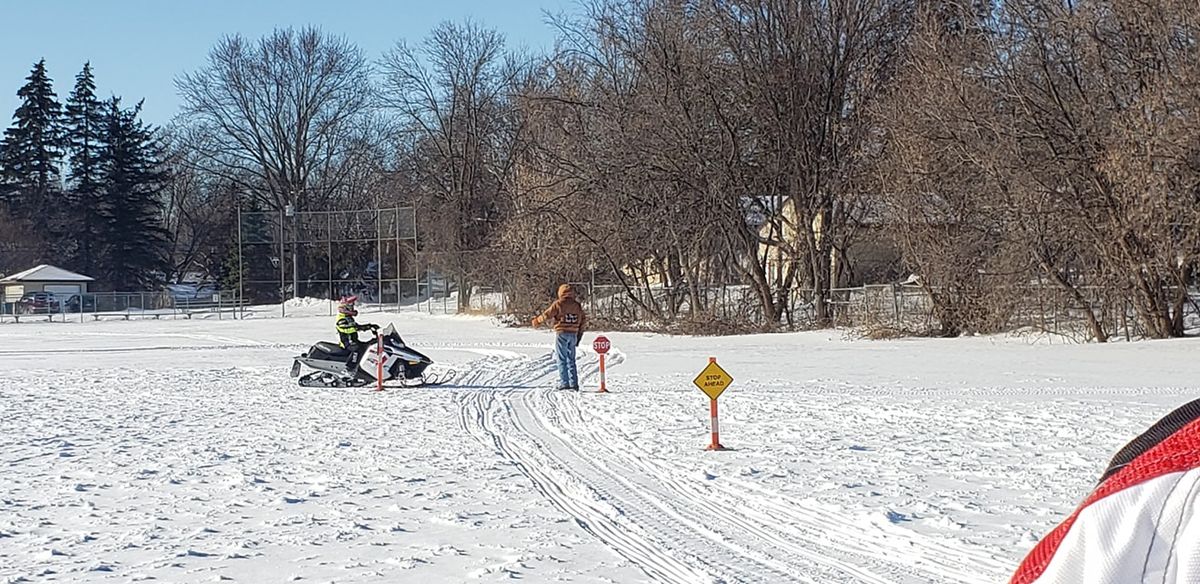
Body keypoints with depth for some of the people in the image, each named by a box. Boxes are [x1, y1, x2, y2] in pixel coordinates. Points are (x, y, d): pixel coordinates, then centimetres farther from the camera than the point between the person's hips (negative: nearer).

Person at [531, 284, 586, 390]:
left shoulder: (558, 304, -8)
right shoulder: (577, 305, 8)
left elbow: (547, 315, -6)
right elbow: (583, 320, 12)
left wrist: (537, 321, 10)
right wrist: (579, 333, 21)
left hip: (561, 334, -5)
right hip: (573, 334, 5)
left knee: (562, 360, 0)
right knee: (571, 360, 12)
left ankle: (564, 383, -5)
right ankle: (574, 383, 10)